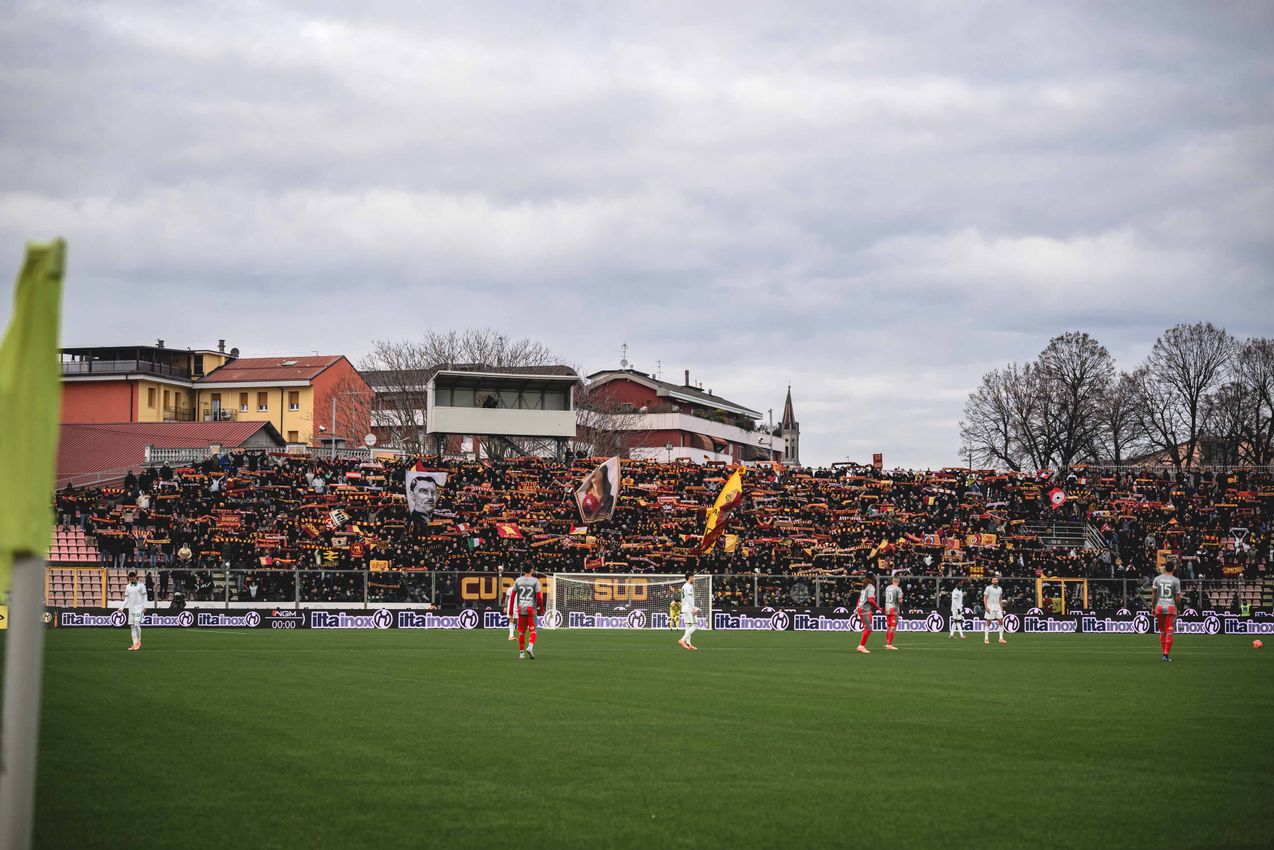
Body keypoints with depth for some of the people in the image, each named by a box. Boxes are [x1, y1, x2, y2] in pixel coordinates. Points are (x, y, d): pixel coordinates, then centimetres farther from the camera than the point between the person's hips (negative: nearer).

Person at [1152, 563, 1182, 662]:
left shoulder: (1157, 579, 5)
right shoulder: (1176, 580, -2)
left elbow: (1154, 595, 5)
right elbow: (1177, 597, -2)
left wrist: (1153, 608, 13)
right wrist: (1178, 608, 12)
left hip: (1159, 607, 2)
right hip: (1171, 607, -2)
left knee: (1162, 632, 14)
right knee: (1169, 632, -1)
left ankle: (1164, 653, 18)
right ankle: (1166, 654, -6)